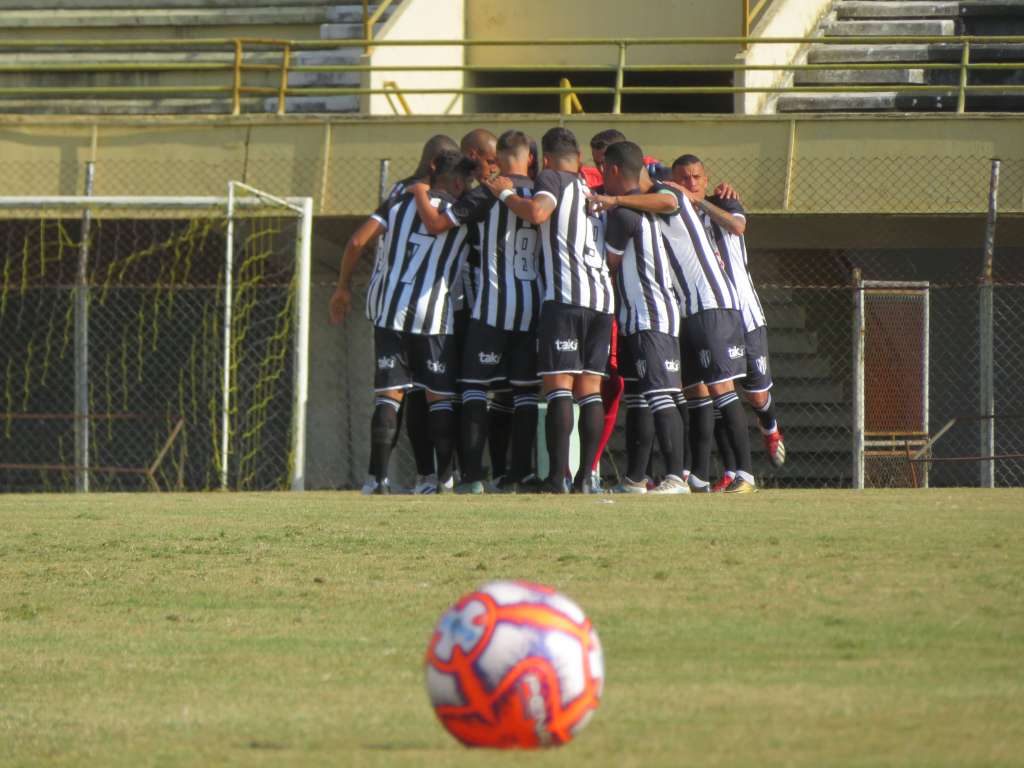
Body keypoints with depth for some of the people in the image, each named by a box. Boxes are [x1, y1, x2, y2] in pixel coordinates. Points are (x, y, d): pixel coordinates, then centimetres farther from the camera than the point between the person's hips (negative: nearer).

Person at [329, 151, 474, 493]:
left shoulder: (399, 203, 11)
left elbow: (357, 242, 5)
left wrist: (343, 287, 15)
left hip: (391, 312, 2)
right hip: (435, 316, -2)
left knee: (388, 396, 3)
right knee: (441, 398, 6)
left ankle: (378, 477, -4)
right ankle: (444, 476, 0)